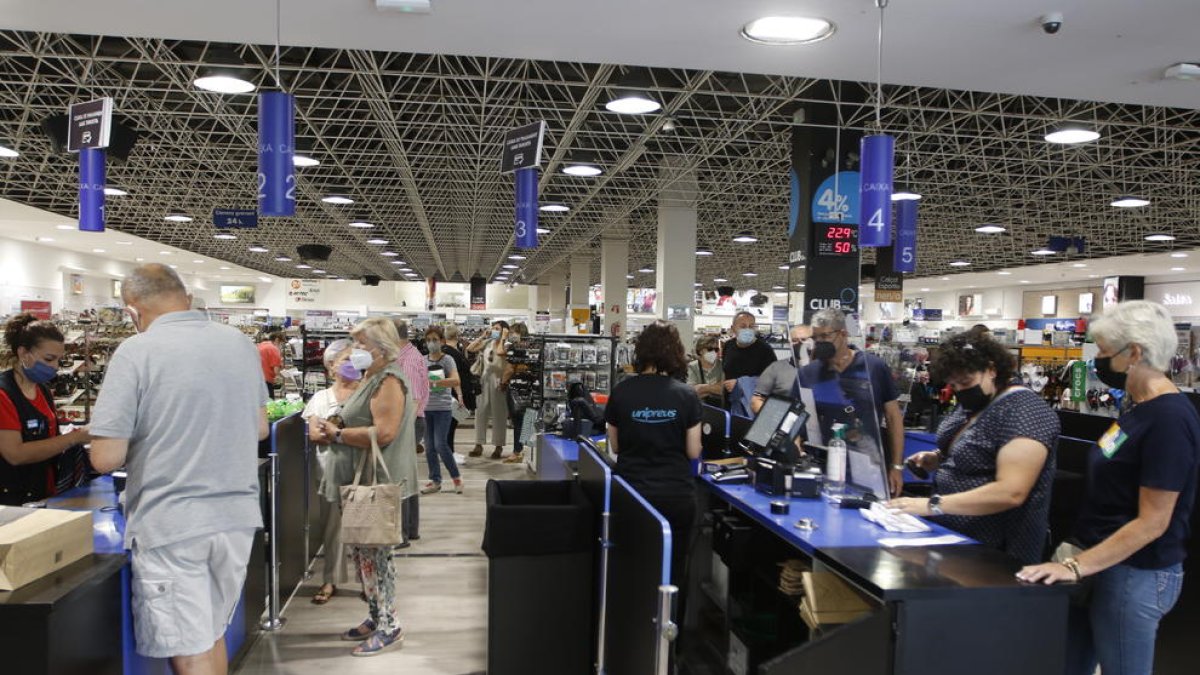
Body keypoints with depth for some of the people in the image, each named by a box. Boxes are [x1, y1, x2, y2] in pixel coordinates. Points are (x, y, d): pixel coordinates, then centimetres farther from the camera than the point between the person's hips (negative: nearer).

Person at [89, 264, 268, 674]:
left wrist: (142, 442, 7)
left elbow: (106, 458, -13)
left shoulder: (135, 353, -12)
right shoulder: (241, 344, 5)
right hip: (237, 516, 6)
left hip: (171, 525, -5)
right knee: (212, 636, 22)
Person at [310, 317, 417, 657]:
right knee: (362, 550, 16)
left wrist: (338, 434, -16)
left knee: (375, 552, -2)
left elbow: (383, 433, -26)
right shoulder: (371, 378, 15)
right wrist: (335, 433, 6)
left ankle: (390, 627, 10)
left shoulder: (389, 381, -16)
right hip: (364, 481, 10)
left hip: (382, 484, -10)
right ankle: (376, 617, 29)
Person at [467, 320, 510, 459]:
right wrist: (482, 336, 6)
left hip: (498, 380, -6)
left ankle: (499, 447, 10)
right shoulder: (488, 343, 9)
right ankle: (479, 445, 15)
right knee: (480, 412, 7)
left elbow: (500, 352, -30)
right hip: (485, 379, 6)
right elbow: (470, 349, 8)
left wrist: (503, 337, -17)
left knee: (498, 414, 2)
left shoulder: (507, 345, -7)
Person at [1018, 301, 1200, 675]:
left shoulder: (1168, 417, -20)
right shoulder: (1143, 408, 9)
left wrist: (1077, 566, -22)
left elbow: (1152, 522, -22)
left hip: (1135, 574, -9)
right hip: (1104, 565, 9)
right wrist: (1078, 560, 16)